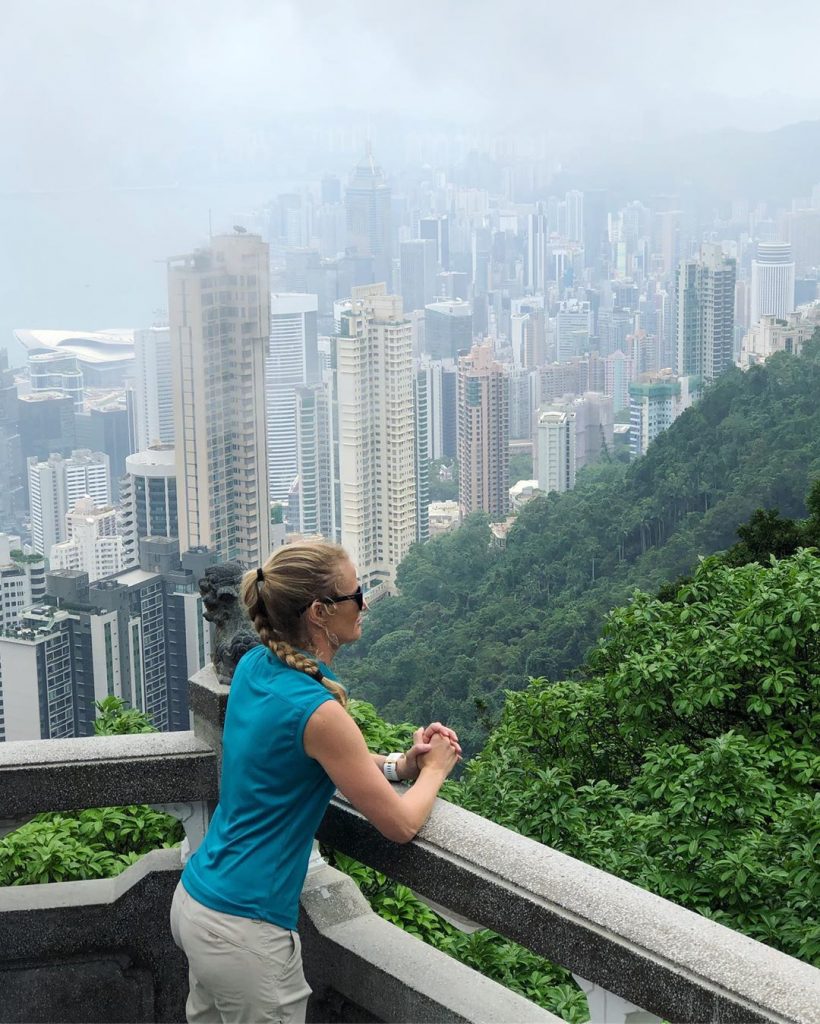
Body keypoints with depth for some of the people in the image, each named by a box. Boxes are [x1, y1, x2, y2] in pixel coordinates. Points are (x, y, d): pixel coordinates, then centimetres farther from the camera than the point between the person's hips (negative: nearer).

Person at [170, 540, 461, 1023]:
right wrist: (435, 770, 5)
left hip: (193, 899, 8)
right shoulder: (317, 711, -23)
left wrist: (400, 764, 5)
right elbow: (402, 825, -15)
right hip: (242, 932, -8)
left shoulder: (255, 666, 0)